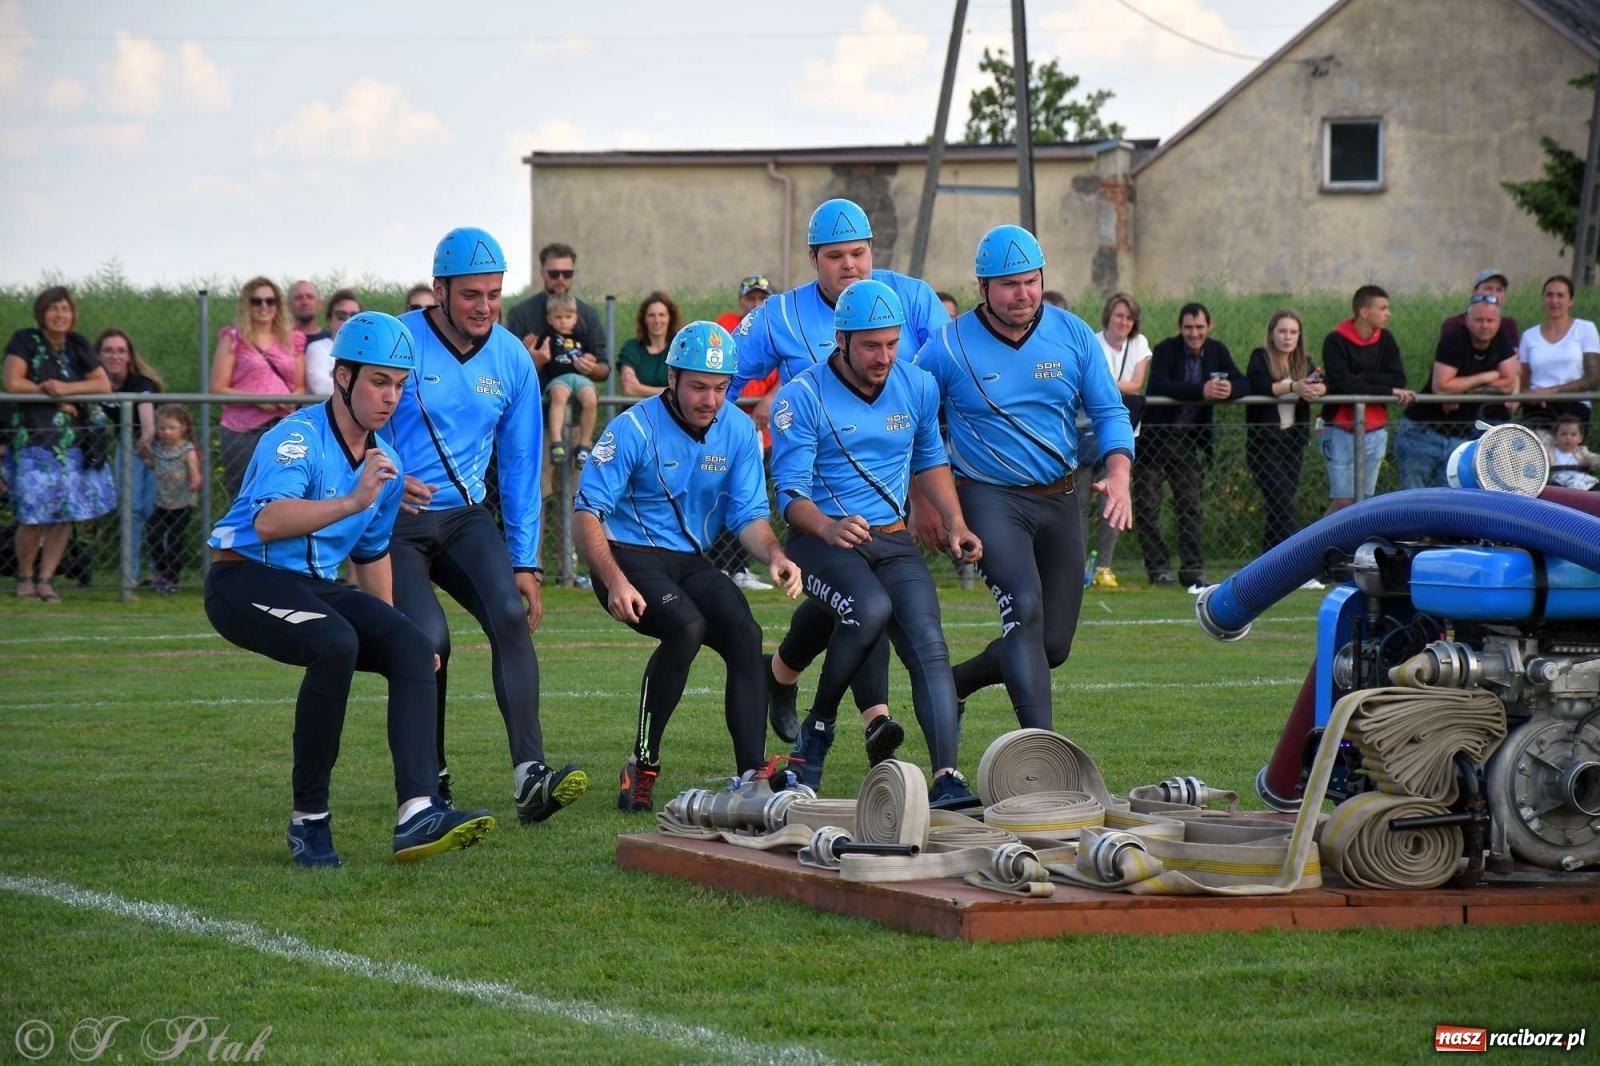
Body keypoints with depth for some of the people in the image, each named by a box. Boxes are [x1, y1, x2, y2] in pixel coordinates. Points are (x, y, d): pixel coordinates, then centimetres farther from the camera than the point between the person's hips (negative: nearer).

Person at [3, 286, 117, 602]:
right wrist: (53, 394, -8)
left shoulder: (77, 345, 10)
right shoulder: (25, 341, -2)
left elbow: (104, 385, 6)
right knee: (35, 517, -9)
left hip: (73, 443, 4)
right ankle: (25, 578, 11)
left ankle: (46, 579, 8)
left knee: (65, 515, -1)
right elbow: (13, 383, -9)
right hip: (35, 441, -4)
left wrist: (66, 388, -10)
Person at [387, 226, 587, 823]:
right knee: (429, 638, -22)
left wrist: (524, 562, 7)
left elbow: (520, 467, 11)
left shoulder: (512, 360, 5)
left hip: (466, 518, 4)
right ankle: (430, 781, 0)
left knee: (510, 612, -22)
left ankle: (530, 778, -29)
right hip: (395, 522, -4)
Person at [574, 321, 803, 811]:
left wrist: (774, 555, -21)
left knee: (745, 633, -21)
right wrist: (615, 582, -29)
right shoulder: (633, 429, -12)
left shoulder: (738, 432, 2)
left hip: (691, 563, 5)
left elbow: (749, 515, 2)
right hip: (628, 557, -5)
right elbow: (586, 514, -15)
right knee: (687, 625, -32)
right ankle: (642, 766, -21)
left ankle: (752, 776, -23)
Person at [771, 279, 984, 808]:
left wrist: (955, 526, 9)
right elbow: (791, 491, -14)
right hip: (822, 541, -4)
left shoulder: (918, 388, 7)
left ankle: (946, 779, -25)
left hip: (893, 542, 4)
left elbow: (930, 462, 23)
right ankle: (817, 727, -11)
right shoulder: (803, 397, -9)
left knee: (928, 643, -17)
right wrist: (828, 528, -34)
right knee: (871, 608, -33)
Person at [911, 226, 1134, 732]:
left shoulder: (1073, 335, 0)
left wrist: (1118, 477, -16)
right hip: (989, 498, -5)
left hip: (1059, 500, 5)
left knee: (1054, 645, 6)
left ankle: (953, 684, 31)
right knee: (1025, 610, -25)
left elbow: (1110, 412, 2)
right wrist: (920, 502, 4)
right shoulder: (948, 347, -7)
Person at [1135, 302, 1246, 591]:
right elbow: (1159, 385, -30)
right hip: (1154, 436, -4)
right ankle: (1158, 567, 7)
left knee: (1191, 505, 4)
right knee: (1147, 505, -1)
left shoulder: (1217, 351, 2)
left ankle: (1193, 570, 7)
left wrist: (1230, 389, -27)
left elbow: (1244, 383, -2)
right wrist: (1201, 391, -40)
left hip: (1188, 438, 4)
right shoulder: (1166, 350, -14)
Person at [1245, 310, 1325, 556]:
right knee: (1282, 506, -13)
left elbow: (1324, 385, -4)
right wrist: (1293, 387, -33)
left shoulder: (1304, 363, 13)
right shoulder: (1260, 358, -1)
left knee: (1278, 508, 7)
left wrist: (1318, 389, -28)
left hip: (1293, 441, 5)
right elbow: (1259, 386, -21)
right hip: (1264, 441, -5)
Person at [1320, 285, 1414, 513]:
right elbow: (1344, 386, -21)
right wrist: (1389, 391, -18)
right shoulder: (1336, 341, -10)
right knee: (1343, 501, -9)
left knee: (1363, 501, 7)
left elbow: (1398, 379, -6)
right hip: (1342, 431, -5)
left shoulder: (1385, 340, 6)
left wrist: (1360, 377, -17)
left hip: (1375, 432, 5)